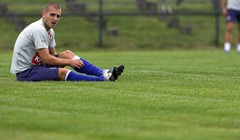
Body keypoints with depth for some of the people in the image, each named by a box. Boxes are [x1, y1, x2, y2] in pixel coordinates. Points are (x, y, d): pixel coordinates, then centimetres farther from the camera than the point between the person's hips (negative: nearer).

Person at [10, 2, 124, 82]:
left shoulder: (50, 31, 10)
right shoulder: (38, 29, -21)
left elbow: (53, 55, 16)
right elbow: (46, 59, -23)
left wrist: (69, 59, -2)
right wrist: (69, 62, -13)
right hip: (24, 72, -10)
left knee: (67, 53, 1)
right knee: (62, 72, -28)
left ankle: (103, 73, -10)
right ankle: (103, 79, -37)